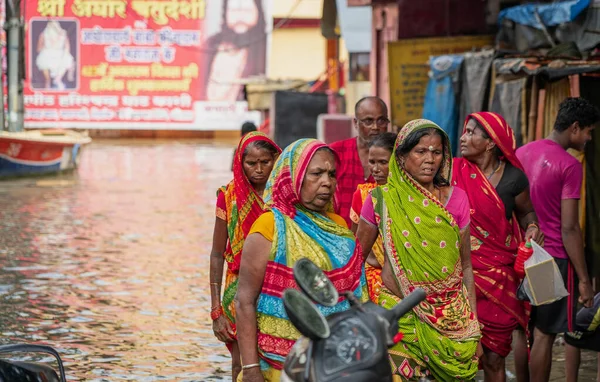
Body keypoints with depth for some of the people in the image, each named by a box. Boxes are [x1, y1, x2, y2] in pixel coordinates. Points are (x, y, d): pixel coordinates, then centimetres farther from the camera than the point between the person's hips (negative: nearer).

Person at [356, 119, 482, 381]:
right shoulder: (382, 200, -3)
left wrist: (474, 329, 5)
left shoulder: (456, 199, 2)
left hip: (452, 317, 2)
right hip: (400, 317, -2)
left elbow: (465, 266, 7)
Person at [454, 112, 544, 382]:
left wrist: (531, 227, -9)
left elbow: (526, 212, 13)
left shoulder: (513, 178, -3)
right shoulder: (454, 172, -3)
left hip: (500, 272, 0)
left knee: (493, 354, 3)